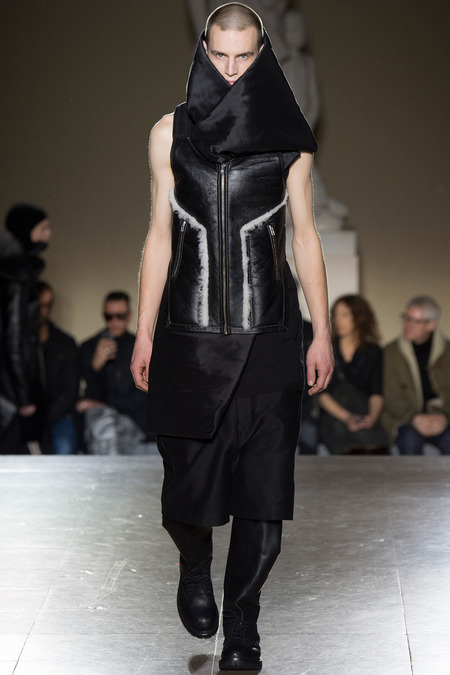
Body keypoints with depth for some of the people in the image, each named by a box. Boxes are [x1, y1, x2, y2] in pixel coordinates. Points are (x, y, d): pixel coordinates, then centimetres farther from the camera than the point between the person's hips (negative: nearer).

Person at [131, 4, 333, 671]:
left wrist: (323, 332, 3)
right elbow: (160, 236, 8)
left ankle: (242, 621, 12)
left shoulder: (287, 136, 3)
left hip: (266, 331, 0)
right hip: (190, 328, 1)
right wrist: (144, 334, 6)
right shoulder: (171, 133, 5)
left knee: (262, 478, -2)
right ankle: (195, 567, 36)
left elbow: (304, 235, 6)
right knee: (188, 468, 3)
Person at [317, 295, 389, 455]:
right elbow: (322, 394, 2)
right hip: (332, 416, -1)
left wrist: (372, 416, -14)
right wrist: (346, 417, -14)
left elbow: (376, 393, 9)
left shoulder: (373, 351, 17)